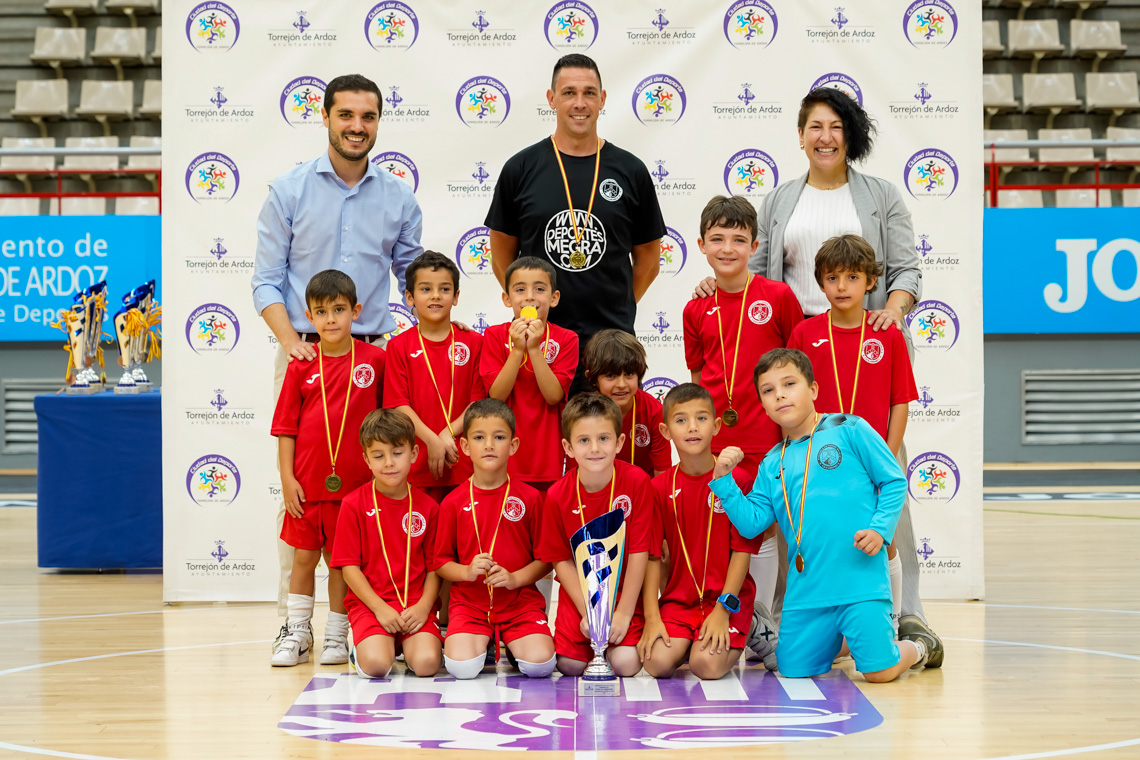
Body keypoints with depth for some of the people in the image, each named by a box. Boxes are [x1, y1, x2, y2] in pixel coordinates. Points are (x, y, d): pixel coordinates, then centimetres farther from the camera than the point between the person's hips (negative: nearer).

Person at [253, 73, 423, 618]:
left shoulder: (399, 199, 10)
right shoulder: (289, 191, 4)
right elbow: (266, 280, 2)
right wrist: (290, 339, -14)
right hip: (304, 354, -1)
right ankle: (293, 613, 3)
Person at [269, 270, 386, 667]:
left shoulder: (375, 360, -2)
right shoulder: (301, 366, 0)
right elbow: (286, 427, 3)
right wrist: (287, 478, -3)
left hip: (354, 483, -1)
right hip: (308, 482, 1)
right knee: (304, 557, 8)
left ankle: (336, 636, 18)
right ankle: (296, 634, 18)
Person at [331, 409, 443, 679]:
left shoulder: (427, 506, 6)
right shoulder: (354, 504, 0)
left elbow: (434, 566, 7)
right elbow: (349, 566, -2)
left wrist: (423, 606, -11)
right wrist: (380, 608, -12)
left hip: (416, 606, 1)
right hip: (370, 603, -1)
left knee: (426, 664, -25)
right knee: (375, 666, -26)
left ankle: (408, 645, 11)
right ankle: (361, 647, 10)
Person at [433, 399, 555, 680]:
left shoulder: (529, 498, 2)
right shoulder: (454, 503, 3)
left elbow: (546, 558, 3)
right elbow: (441, 562, 7)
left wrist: (514, 578, -14)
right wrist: (467, 571, -13)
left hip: (520, 601, 0)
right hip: (469, 601, 0)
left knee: (540, 664, -23)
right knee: (462, 668, -24)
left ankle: (514, 645, 12)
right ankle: (482, 641, 11)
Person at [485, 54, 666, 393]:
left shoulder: (630, 171, 6)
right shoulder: (521, 169, 4)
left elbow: (648, 257, 14)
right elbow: (502, 254, 11)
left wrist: (617, 308, 10)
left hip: (610, 339, 1)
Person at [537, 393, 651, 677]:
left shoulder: (637, 481, -16)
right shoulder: (557, 496, -11)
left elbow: (639, 552, -14)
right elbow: (561, 560, -5)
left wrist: (624, 613, -15)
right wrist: (588, 613, -14)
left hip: (626, 592, -1)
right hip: (578, 594, 1)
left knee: (625, 664, -18)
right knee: (570, 666, -12)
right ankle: (592, 634, 20)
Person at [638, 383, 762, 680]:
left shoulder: (737, 480, -5)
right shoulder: (660, 487, 4)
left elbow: (743, 549, -6)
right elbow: (652, 555, 1)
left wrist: (722, 610, -14)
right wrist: (651, 617, -9)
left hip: (727, 599, -2)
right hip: (678, 598, 3)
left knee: (706, 665, -25)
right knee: (657, 663, -21)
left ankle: (741, 637, 9)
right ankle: (687, 641, 14)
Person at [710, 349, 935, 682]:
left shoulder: (849, 430, 0)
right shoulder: (772, 465, 13)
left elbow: (894, 482, 2)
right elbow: (751, 523, 6)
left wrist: (880, 529, -11)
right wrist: (723, 480, -4)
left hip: (860, 578, -5)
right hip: (806, 589, 5)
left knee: (880, 672, -11)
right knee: (794, 670, 7)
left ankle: (918, 647, 23)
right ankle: (837, 639, 36)